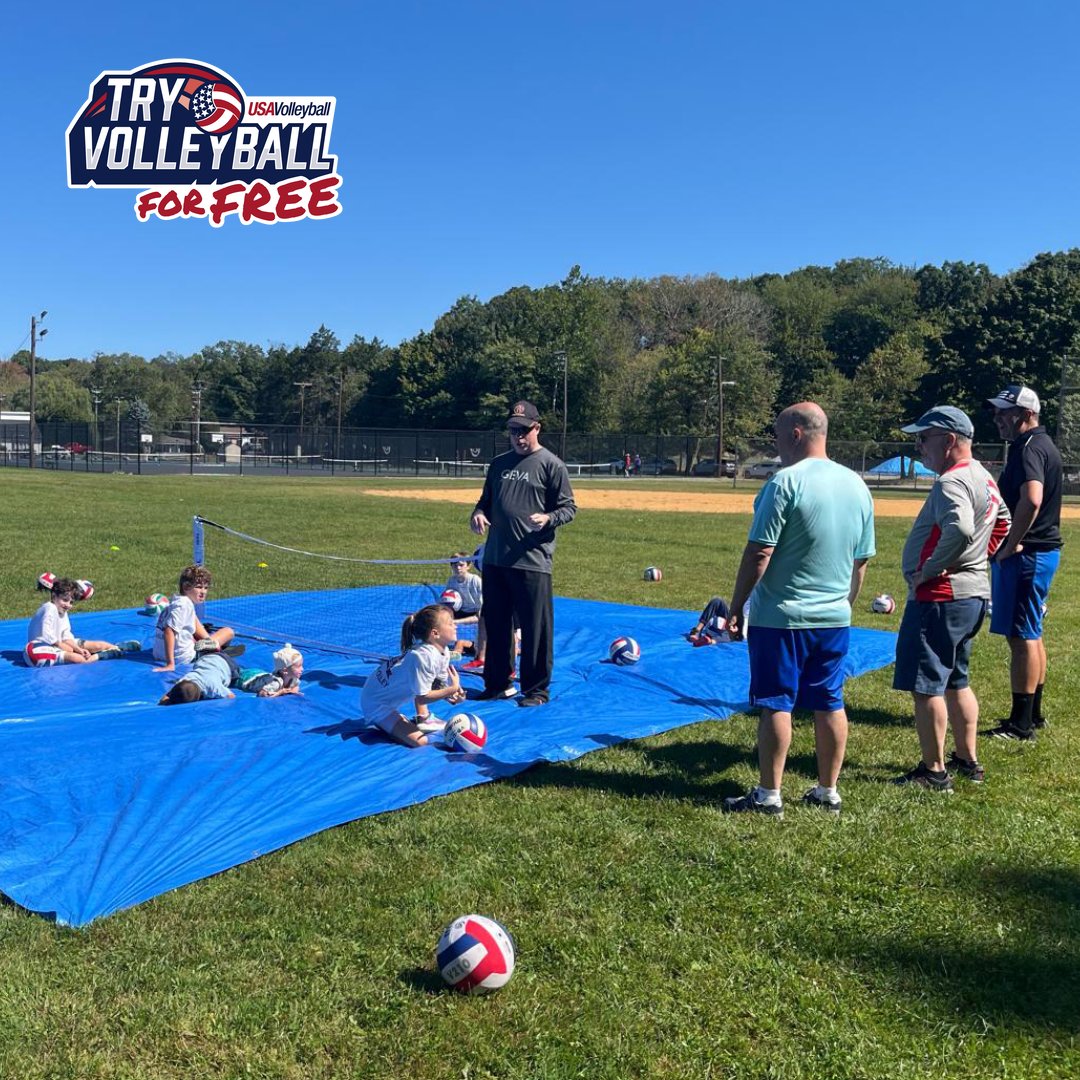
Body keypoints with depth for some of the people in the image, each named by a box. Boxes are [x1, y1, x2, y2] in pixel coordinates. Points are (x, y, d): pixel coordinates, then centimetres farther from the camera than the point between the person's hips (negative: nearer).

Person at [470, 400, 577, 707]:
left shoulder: (551, 465, -3)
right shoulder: (499, 463, 15)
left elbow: (568, 508, -4)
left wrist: (548, 518, -24)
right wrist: (479, 513, 1)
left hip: (532, 561, -6)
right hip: (494, 558, 6)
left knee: (536, 628, 0)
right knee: (495, 623, 14)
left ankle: (537, 688, 12)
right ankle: (498, 683, 28)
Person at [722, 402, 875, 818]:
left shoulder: (785, 482, -14)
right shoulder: (857, 485, 8)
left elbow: (758, 553, -17)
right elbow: (861, 561, 13)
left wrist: (736, 606, -8)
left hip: (781, 616, -7)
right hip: (835, 618, 7)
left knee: (776, 705, 1)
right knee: (829, 705, 13)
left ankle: (769, 795, 8)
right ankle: (828, 792, 23)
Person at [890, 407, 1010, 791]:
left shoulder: (952, 483, -19)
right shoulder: (984, 478, 13)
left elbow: (960, 531, -36)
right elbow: (1002, 522, 27)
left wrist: (929, 569, -24)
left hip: (940, 597, -11)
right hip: (974, 592, 11)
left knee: (926, 683, -3)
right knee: (956, 680, 20)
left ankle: (934, 771, 4)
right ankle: (967, 761, 29)